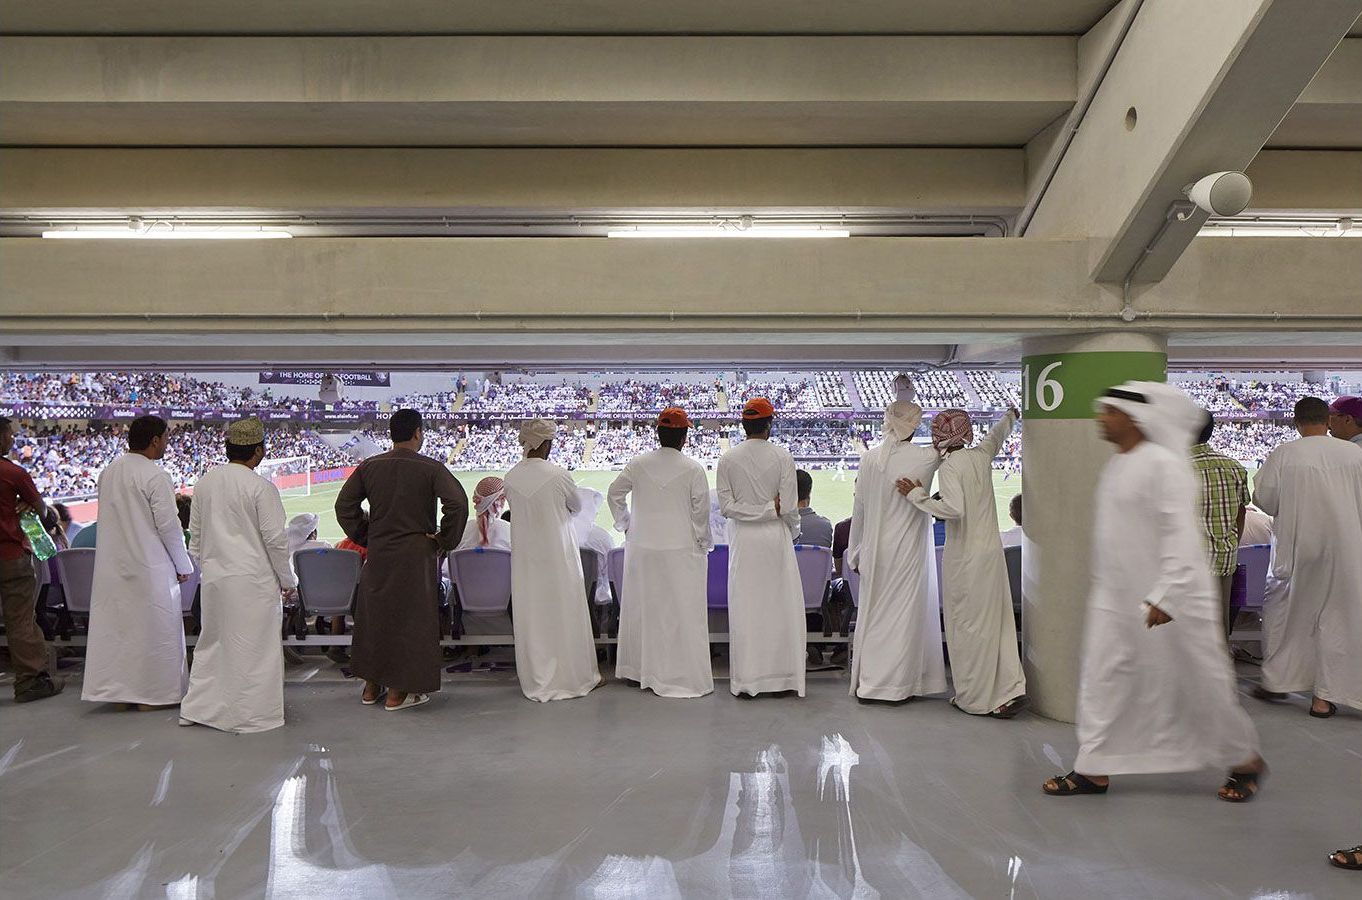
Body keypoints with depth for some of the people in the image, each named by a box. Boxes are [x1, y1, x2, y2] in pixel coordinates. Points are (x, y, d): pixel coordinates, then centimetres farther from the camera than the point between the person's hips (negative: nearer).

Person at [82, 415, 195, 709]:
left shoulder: (108, 472, 7)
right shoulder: (154, 476, -15)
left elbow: (110, 517, 14)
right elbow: (168, 525, -15)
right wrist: (183, 565, -4)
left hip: (112, 565, 7)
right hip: (148, 566, -7)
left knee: (114, 624, 12)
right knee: (153, 627, 3)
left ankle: (116, 689, 19)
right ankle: (151, 693, 9)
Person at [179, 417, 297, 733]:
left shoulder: (204, 482, 6)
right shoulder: (260, 487, -14)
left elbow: (195, 532, 14)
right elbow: (275, 538, -12)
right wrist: (288, 580, -2)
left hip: (213, 575, 7)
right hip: (251, 579, -7)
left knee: (212, 641, 19)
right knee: (252, 645, 2)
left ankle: (198, 707, 26)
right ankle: (248, 715, 9)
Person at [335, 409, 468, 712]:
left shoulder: (369, 466, 2)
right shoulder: (431, 468, -11)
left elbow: (344, 505, 6)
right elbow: (457, 503, -21)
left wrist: (364, 536, 13)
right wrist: (445, 540, -8)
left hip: (378, 554, 4)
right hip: (416, 554, -4)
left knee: (373, 615, 17)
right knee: (409, 619, 6)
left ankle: (372, 686, 28)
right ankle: (399, 691, 11)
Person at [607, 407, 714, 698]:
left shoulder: (638, 464, -1)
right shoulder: (693, 469, -10)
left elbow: (614, 494, 8)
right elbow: (701, 510, -8)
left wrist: (625, 525, 21)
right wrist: (705, 542, 6)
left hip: (642, 547, 4)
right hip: (681, 550, -4)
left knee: (642, 607, 15)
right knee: (682, 612, 2)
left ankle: (640, 668, 26)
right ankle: (684, 676, 7)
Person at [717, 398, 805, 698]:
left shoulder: (728, 459, -2)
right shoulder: (782, 456, -8)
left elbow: (726, 506, -6)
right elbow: (790, 506, -9)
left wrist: (766, 509, -2)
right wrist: (793, 530, 10)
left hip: (742, 540, 1)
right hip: (775, 538, -1)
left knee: (744, 609, 6)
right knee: (780, 607, 8)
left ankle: (745, 679, 11)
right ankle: (781, 675, 13)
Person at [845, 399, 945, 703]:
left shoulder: (869, 458, -2)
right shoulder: (924, 457, -12)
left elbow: (859, 507, 4)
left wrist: (856, 553, 11)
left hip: (874, 550, 4)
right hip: (908, 550, -3)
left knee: (872, 612, 12)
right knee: (904, 612, 5)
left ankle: (866, 683, 20)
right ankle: (896, 684, 10)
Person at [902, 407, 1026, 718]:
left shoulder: (949, 466, -14)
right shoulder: (981, 455, 6)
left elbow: (954, 508, -26)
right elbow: (997, 435, 28)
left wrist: (917, 494, -15)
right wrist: (1010, 416, 48)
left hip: (965, 556, -7)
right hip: (991, 550, 7)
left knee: (968, 625, 2)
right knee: (995, 620, 11)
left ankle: (975, 698, 10)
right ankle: (1011, 688, 10)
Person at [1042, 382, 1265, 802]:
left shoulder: (1163, 464, -17)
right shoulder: (1115, 464, 10)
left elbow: (1181, 533, -23)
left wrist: (1166, 595, -28)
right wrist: (1101, 584, 22)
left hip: (1170, 599, -8)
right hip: (1114, 598, 8)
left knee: (1199, 682, 7)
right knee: (1102, 678, 6)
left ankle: (1245, 761, 29)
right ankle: (1096, 769, 14)